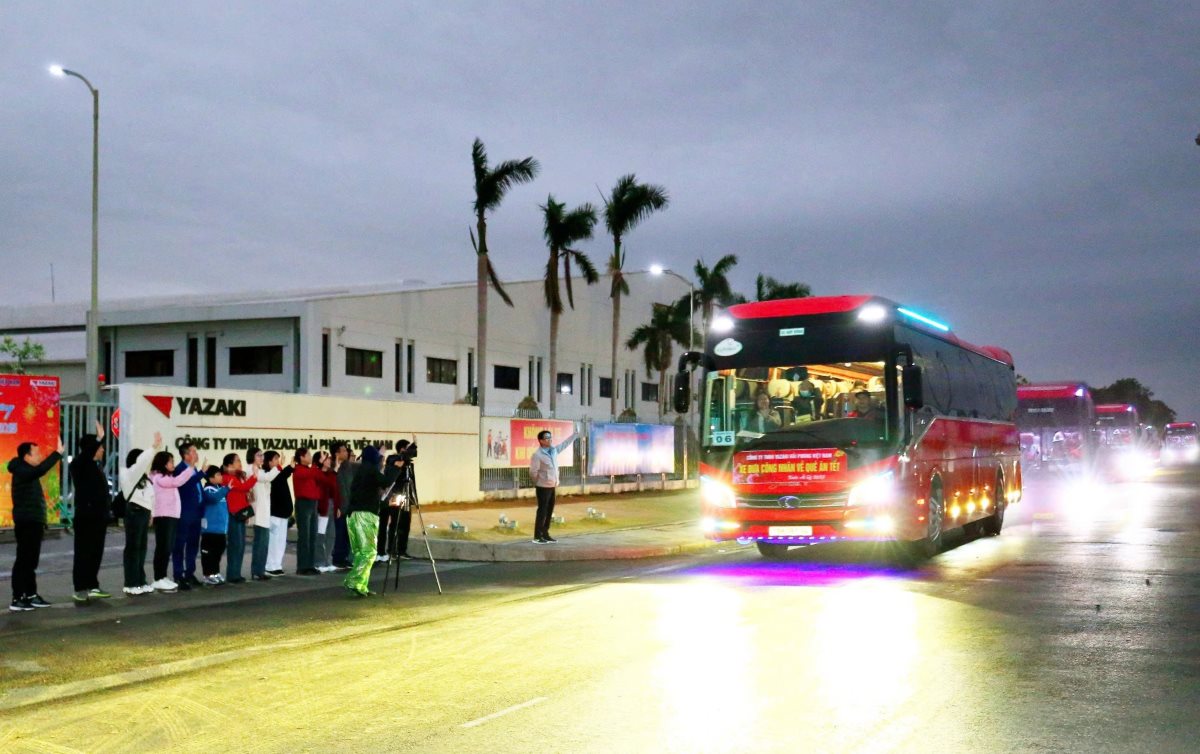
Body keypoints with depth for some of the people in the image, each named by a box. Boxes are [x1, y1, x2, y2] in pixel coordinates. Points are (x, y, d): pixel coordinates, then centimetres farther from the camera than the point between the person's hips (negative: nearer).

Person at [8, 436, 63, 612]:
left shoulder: (28, 472, 16)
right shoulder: (22, 472, -15)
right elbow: (41, 470, -36)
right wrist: (58, 453, -36)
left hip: (33, 522, 10)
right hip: (26, 523, -10)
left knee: (31, 561, 14)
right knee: (23, 560, -8)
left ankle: (31, 595, 20)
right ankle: (17, 599, -7)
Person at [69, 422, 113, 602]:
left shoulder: (96, 466, 16)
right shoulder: (78, 465, -9)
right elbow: (85, 455, -35)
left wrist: (107, 509, 22)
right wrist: (99, 438, -40)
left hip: (99, 517, 8)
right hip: (86, 517, -8)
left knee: (96, 554, 10)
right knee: (83, 553, -4)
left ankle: (92, 587, 17)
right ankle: (80, 589, 0)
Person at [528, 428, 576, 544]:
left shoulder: (554, 450, 6)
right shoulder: (537, 455, -17)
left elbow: (565, 443, 21)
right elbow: (533, 472, -14)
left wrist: (575, 433, 22)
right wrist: (539, 483, -1)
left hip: (552, 486, 8)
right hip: (543, 487, -8)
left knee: (550, 511, 11)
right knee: (542, 511, -5)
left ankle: (545, 534, 20)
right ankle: (537, 537, 1)